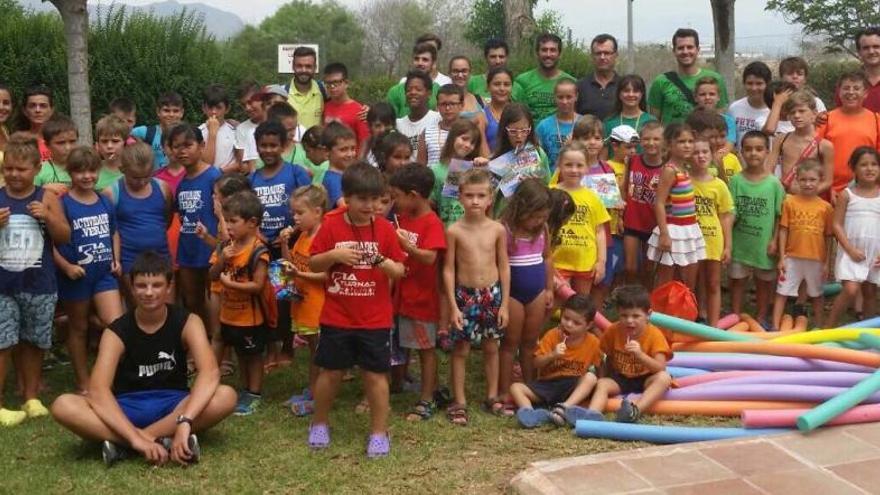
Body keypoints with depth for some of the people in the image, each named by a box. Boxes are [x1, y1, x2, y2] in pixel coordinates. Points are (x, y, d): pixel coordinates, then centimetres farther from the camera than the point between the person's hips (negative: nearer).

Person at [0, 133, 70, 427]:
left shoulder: (46, 198, -1)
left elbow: (64, 238, 0)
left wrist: (48, 216, -16)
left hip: (39, 285, 1)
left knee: (32, 343, 12)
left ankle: (31, 398, 24)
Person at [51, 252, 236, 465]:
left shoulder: (187, 322, -8)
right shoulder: (116, 332, -10)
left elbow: (210, 372, -25)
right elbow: (98, 390, -25)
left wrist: (184, 422, -42)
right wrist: (137, 438, -40)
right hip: (127, 409, 0)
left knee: (226, 396, -30)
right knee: (63, 406, -27)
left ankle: (122, 443, -28)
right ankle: (164, 440, -35)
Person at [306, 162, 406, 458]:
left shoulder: (385, 228, -3)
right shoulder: (331, 225, -5)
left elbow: (400, 272, -1)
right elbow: (313, 264, 0)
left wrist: (384, 263, -22)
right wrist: (334, 255, -18)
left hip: (375, 319, 0)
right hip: (336, 317, 0)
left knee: (376, 374, 4)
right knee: (330, 372, 11)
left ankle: (379, 432, 17)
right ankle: (319, 423, 31)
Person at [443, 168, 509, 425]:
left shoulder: (497, 229, -3)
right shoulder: (454, 231, -8)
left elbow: (504, 267, 2)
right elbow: (449, 270, -5)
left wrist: (504, 304, 0)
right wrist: (453, 306, -9)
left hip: (492, 294, 2)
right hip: (465, 295, -2)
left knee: (491, 347, 13)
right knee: (461, 349, 5)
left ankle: (492, 396, 27)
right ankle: (459, 401, 15)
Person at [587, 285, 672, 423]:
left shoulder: (654, 335, -14)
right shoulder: (613, 331, -6)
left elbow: (660, 368, -24)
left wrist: (640, 354, -39)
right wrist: (603, 377, -4)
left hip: (644, 379, -2)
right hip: (619, 378, 2)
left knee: (664, 378, -31)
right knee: (602, 384, -26)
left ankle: (636, 410, -50)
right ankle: (593, 414, -52)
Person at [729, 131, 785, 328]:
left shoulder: (774, 183, -6)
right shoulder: (736, 181, -4)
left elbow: (779, 215, -2)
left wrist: (774, 240, -6)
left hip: (764, 242, 0)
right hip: (739, 241, 0)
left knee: (764, 281, 13)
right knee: (737, 280, 11)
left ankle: (761, 318, 28)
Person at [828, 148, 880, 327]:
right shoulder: (847, 194, -1)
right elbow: (837, 225, -4)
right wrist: (850, 250, -12)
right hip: (851, 251, -3)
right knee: (851, 290, -16)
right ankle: (828, 328, -5)